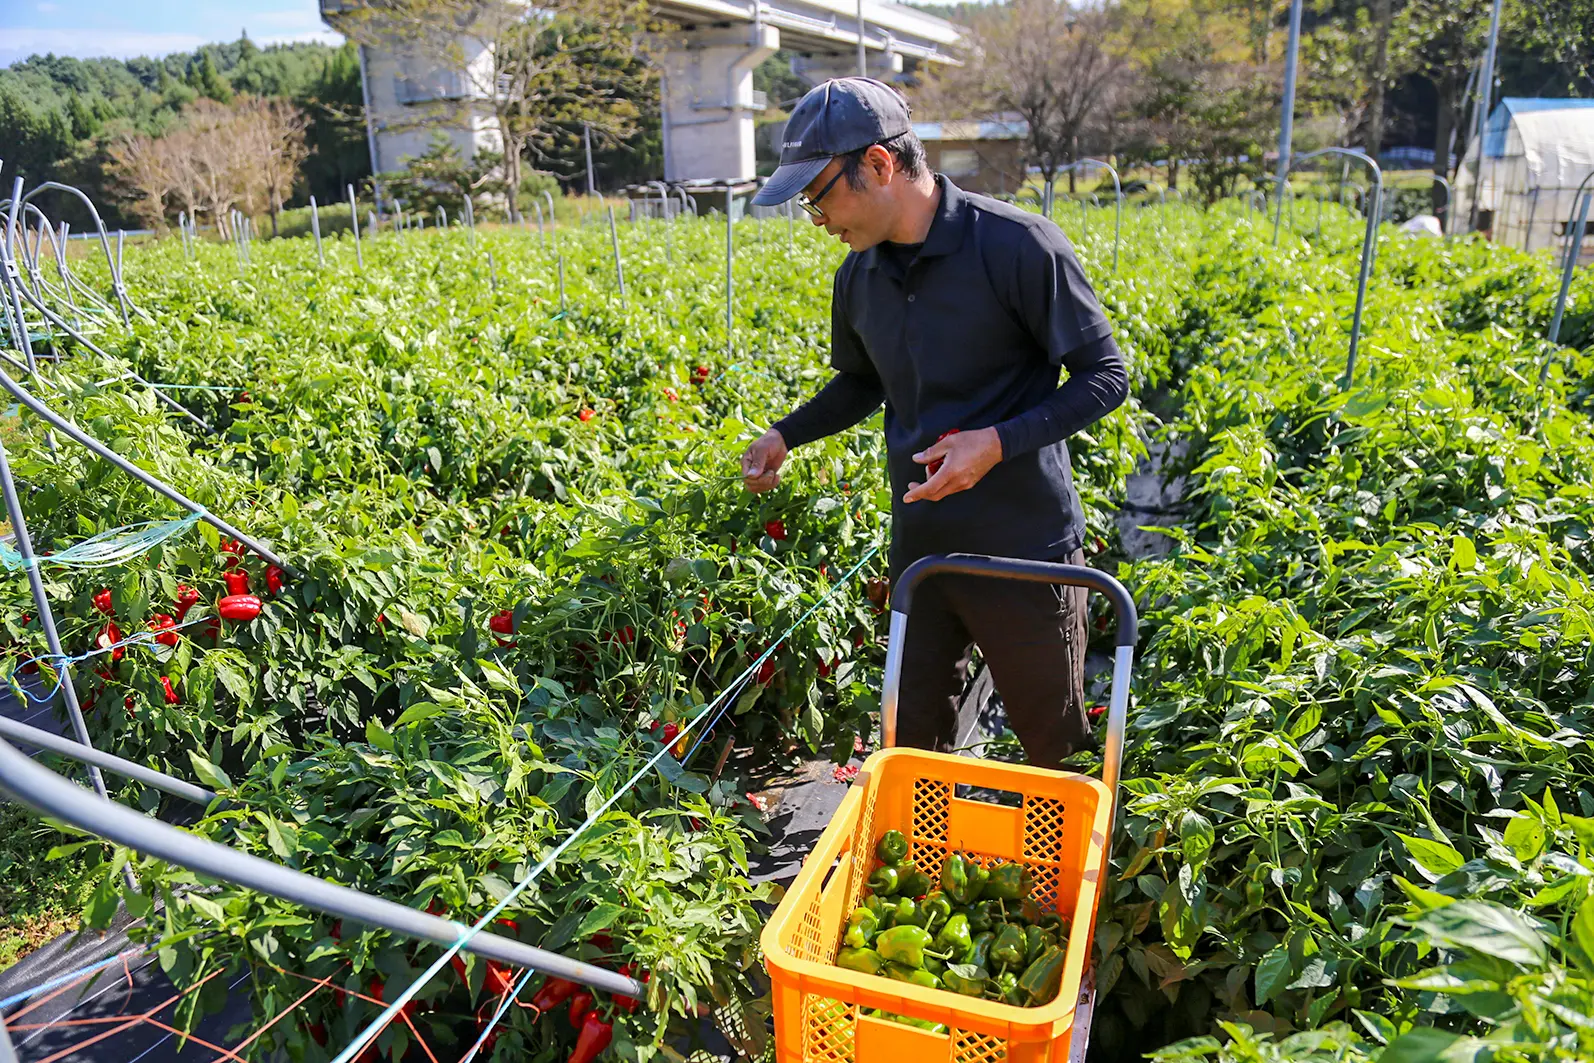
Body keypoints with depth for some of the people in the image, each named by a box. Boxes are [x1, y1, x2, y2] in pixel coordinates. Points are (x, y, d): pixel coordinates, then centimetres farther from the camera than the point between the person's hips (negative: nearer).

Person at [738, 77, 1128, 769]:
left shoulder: (1018, 246, -16)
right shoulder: (858, 276, 5)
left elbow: (1104, 376, -11)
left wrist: (997, 442, -24)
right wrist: (786, 435, 8)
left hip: (1026, 548, -5)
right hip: (918, 549, 5)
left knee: (1058, 748, 13)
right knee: (910, 741, 15)